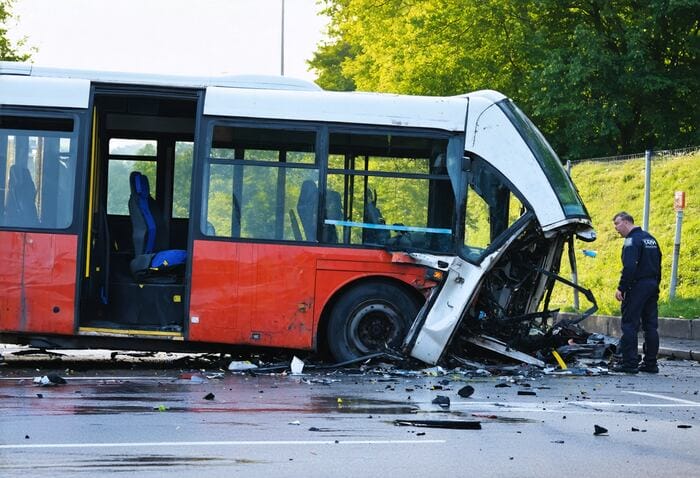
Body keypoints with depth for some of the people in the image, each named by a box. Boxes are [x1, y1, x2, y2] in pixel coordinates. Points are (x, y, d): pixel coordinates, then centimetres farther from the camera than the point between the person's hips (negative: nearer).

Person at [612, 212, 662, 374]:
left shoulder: (632, 240, -12)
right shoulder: (650, 239, 17)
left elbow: (629, 267, -22)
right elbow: (657, 265, 21)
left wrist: (621, 288, -20)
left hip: (637, 287, -9)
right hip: (653, 286, 9)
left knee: (630, 324, -6)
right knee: (651, 326, 10)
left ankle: (630, 362, -9)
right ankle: (650, 363, 12)